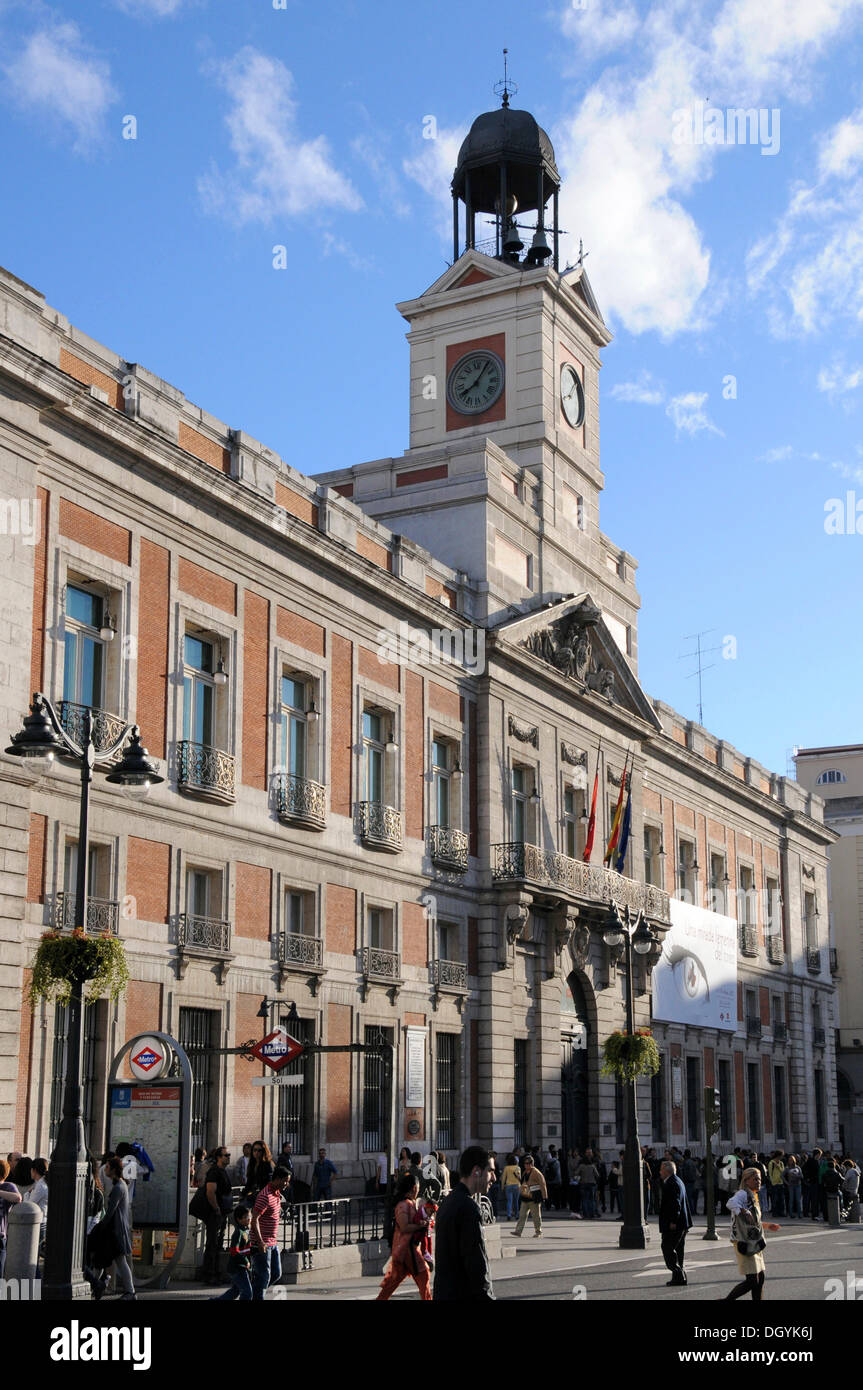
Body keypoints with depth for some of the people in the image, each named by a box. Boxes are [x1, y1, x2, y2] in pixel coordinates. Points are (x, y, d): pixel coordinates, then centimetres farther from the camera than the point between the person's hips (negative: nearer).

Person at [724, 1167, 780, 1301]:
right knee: (752, 1281, -10)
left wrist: (766, 1225, 21)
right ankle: (727, 1300, 0)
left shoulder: (753, 1197, 18)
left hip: (754, 1243, 10)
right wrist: (744, 1212, -46)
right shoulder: (742, 1194, -13)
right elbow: (731, 1203, -35)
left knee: (760, 1278, 11)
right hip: (744, 1243, -10)